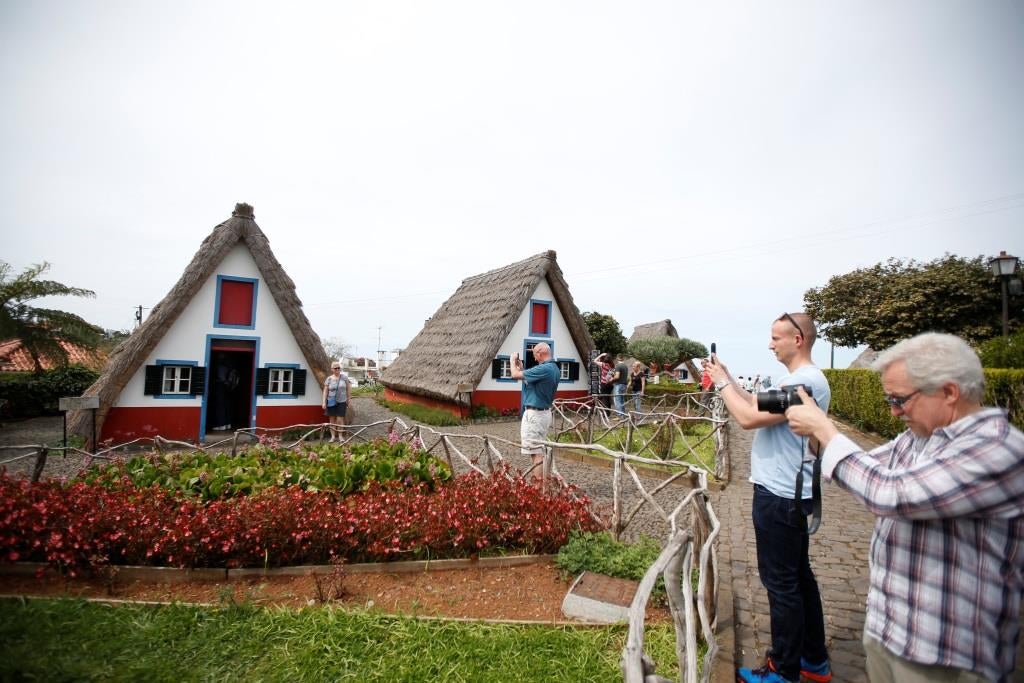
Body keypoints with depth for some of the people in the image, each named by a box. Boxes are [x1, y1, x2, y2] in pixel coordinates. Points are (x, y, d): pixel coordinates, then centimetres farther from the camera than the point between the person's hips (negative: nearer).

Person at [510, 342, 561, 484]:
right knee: (539, 450, 19)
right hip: (545, 412, 10)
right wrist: (521, 367, 15)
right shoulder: (555, 369, 8)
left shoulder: (544, 369, -23)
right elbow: (529, 379, 16)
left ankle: (539, 482, -1)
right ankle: (540, 479, 28)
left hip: (534, 414, -10)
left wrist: (513, 361, 2)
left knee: (535, 451, -4)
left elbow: (515, 375, -17)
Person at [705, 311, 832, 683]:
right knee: (798, 576, 20)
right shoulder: (796, 378, 12)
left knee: (782, 582, 2)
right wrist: (726, 376, 10)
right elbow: (757, 404, 18)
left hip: (781, 496, -11)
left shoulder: (805, 380, -22)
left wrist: (721, 383, -13)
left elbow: (749, 418, -26)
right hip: (786, 493, 11)